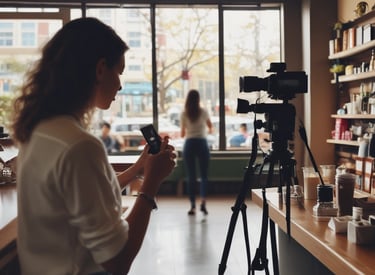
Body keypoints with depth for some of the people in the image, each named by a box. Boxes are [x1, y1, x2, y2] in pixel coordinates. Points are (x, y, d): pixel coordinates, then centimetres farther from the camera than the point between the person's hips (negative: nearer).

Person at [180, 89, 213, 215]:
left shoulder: (184, 114, -1)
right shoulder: (203, 112, 1)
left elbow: (182, 133, 3)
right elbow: (210, 125, 20)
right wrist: (209, 130, 44)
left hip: (189, 144, 0)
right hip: (202, 144, 0)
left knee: (191, 177, 6)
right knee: (204, 175, 5)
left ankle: (192, 206, 5)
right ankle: (203, 202, -12)